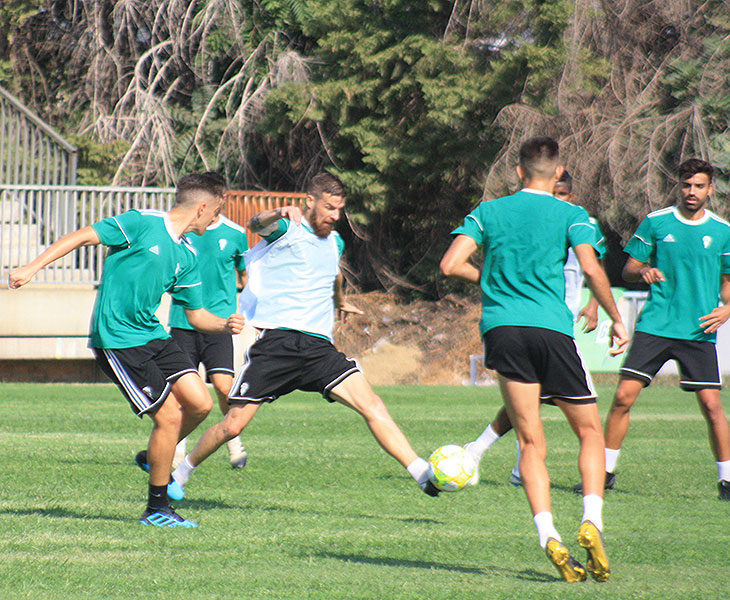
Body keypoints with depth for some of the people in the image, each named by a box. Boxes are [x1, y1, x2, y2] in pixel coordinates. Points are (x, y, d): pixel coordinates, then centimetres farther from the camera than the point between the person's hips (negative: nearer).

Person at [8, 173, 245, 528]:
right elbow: (81, 237, -10)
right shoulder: (142, 223, -10)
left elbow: (196, 315, 18)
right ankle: (156, 509, 4)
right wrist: (32, 268, -18)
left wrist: (224, 325, -3)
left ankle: (156, 459, 22)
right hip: (118, 341, -8)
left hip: (153, 335, 8)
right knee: (169, 416, -11)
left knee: (200, 404, -7)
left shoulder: (187, 257, 12)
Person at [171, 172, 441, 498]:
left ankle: (422, 473, -21)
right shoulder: (286, 228, 0)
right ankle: (181, 472, 19)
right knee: (233, 425, -4)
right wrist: (280, 213, -47)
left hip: (318, 346, 5)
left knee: (371, 404, -15)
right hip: (275, 341, -4)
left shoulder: (335, 242, 20)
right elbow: (256, 224, -24)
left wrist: (340, 302, 63)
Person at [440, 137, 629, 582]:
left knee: (531, 442, 3)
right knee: (590, 431, 12)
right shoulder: (570, 215, 5)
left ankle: (549, 536, -13)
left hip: (501, 327, 2)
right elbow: (591, 268, -8)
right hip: (552, 328, -2)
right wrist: (617, 321, 2)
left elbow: (451, 265, 4)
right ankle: (591, 521, -8)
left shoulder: (489, 212, 12)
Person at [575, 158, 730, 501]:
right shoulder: (655, 223, 4)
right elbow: (628, 270, 10)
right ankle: (605, 471, 7)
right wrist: (643, 272, -13)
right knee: (624, 396, -7)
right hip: (654, 327, 0)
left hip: (699, 332, 0)